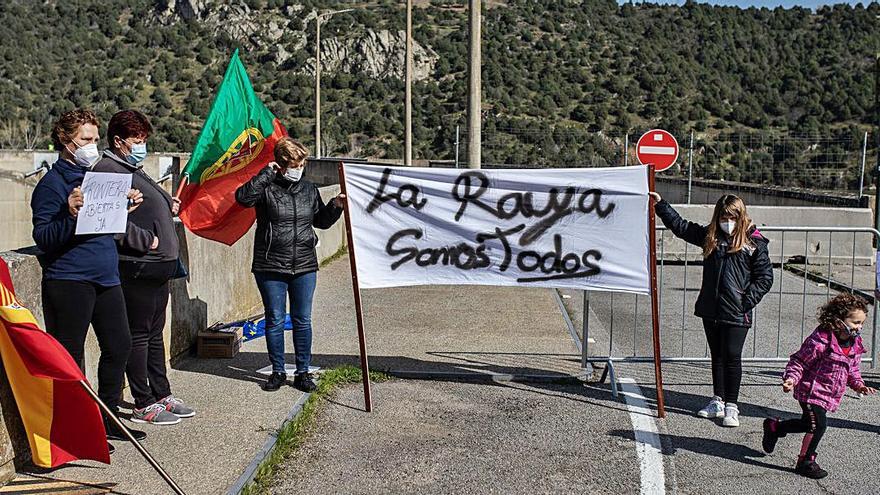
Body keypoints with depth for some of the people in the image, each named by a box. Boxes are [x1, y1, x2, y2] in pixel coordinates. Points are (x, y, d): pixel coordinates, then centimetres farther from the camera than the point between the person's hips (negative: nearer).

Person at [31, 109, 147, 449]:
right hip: (69, 280, -8)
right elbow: (43, 238, -14)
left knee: (119, 345, 11)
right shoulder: (52, 184, -8)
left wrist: (126, 207, 8)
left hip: (105, 277, 8)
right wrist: (70, 214, -29)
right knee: (69, 358, -1)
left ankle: (107, 419, 25)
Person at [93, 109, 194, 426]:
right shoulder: (108, 170, -12)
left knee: (154, 334, 16)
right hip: (136, 268, -10)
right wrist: (147, 240, -20)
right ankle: (143, 405, 5)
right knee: (138, 336, -2)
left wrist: (170, 204, 13)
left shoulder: (135, 169, 20)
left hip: (158, 266, 10)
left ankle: (162, 396, 26)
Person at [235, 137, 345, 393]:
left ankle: (303, 372, 18)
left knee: (302, 321, 8)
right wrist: (267, 173, -20)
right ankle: (278, 371, 20)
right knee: (275, 320, 7)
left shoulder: (309, 189, 9)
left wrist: (335, 206, 2)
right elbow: (243, 197, -24)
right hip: (270, 267, -3)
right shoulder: (267, 187, -4)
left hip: (304, 266, 3)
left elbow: (321, 221, 19)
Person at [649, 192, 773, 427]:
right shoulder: (710, 236, 7)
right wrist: (660, 204, 13)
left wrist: (747, 300, -13)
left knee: (732, 357, -2)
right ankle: (718, 402, 25)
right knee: (717, 356, 15)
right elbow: (680, 226, 15)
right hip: (711, 310, 5)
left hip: (736, 313, -5)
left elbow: (765, 277, -3)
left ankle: (731, 406, 8)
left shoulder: (754, 242, -5)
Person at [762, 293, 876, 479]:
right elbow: (799, 361, -16)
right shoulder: (820, 341, -23)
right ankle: (805, 461, 4)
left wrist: (859, 385, 5)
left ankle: (774, 427, 40)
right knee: (818, 425, -13)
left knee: (808, 423, 17)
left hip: (829, 395, 9)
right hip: (811, 390, -8)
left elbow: (852, 369, 19)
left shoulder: (855, 345, 2)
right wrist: (791, 378, -28)